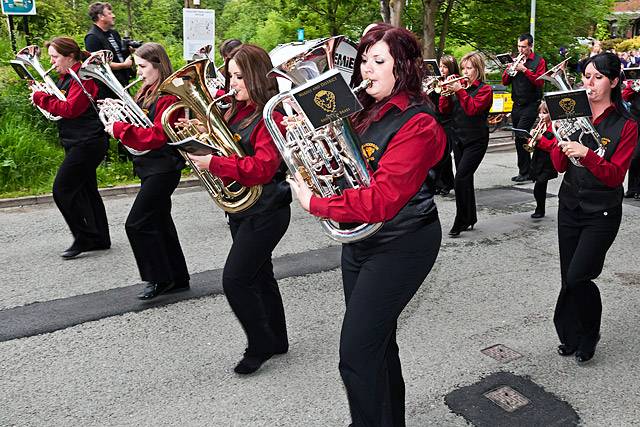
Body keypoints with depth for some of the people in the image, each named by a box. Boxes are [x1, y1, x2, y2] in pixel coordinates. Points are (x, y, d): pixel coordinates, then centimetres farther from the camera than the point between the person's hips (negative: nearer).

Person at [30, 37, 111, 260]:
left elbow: (70, 109, -23)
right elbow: (61, 106, 18)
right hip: (78, 143, 10)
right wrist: (42, 95, 2)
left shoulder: (83, 76, -14)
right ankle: (100, 239, 21)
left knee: (62, 190, -10)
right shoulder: (66, 77, 17)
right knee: (86, 190, 13)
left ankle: (84, 238, 0)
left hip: (87, 143, -10)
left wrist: (40, 97, -17)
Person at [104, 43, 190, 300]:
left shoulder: (168, 96, -15)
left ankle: (159, 278, 4)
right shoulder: (146, 93, 14)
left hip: (163, 169, -10)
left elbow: (156, 136, -23)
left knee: (137, 224, -9)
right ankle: (177, 278, 24)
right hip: (150, 167, 10)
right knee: (159, 222, 14)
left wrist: (119, 129, -20)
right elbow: (137, 122, 21)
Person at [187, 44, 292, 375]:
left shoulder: (272, 115, -17)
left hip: (265, 212, -9)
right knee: (259, 275, 18)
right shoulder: (238, 109, 9)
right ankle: (277, 340, 34)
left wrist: (213, 163, -29)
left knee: (235, 280, -8)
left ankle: (260, 346, 12)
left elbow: (261, 168, -28)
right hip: (240, 208, 9)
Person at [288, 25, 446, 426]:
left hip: (400, 244, -8)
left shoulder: (417, 124, -18)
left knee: (357, 354, -8)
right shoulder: (364, 113, 8)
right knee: (377, 341, 19)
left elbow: (382, 199, -26)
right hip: (360, 239, 8)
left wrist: (316, 204, -22)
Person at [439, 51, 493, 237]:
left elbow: (472, 109, -20)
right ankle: (470, 218, 23)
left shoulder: (485, 89, -4)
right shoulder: (459, 85, 11)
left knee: (460, 179, -15)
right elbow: (444, 110, 6)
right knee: (465, 180, 11)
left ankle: (461, 222, -6)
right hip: (458, 139, 6)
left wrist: (459, 90, -22)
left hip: (475, 141, -6)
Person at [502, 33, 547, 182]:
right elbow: (505, 82, 10)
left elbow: (540, 82, -13)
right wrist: (509, 69, -7)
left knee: (520, 137, -15)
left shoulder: (539, 61, -1)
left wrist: (525, 69, -19)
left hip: (531, 105, -6)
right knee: (520, 138, 8)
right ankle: (527, 171, 18)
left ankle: (524, 172, -6)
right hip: (517, 105, 6)